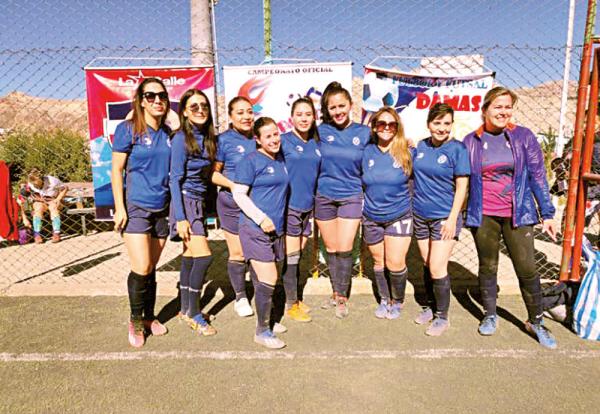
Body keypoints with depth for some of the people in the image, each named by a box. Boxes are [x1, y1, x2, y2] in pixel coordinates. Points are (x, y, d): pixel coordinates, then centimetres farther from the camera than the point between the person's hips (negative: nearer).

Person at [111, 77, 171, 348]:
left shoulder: (168, 133, 8)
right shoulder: (128, 129, -6)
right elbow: (116, 170, -5)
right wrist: (119, 207, -11)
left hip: (161, 209, 4)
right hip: (135, 207, -4)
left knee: (151, 269, 12)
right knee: (141, 268, -9)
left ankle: (149, 317, 28)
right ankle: (135, 320, 15)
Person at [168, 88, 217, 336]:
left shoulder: (208, 137, 8)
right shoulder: (181, 139, -12)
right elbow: (175, 179, -14)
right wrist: (180, 218, -18)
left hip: (199, 202, 7)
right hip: (185, 201, -7)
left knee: (190, 256, 12)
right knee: (203, 256, -12)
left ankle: (186, 309, 24)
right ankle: (193, 313, 4)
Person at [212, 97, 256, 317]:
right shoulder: (224, 139, -6)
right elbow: (213, 173, -6)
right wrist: (233, 185, -20)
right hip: (232, 204, -3)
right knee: (238, 253, 7)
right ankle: (240, 297, 26)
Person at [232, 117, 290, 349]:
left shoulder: (280, 160, 12)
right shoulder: (250, 161, -9)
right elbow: (239, 194, -12)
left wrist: (277, 221, 14)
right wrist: (261, 218, -19)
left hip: (276, 228, 7)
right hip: (255, 228, -7)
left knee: (263, 279, 17)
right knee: (268, 280, -8)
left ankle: (265, 320, 32)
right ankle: (262, 332, 7)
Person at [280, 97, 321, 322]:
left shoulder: (316, 143, 10)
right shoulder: (284, 141, -6)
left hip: (308, 205, 6)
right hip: (289, 205, -5)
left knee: (298, 255, 15)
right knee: (291, 256, 1)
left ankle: (295, 298, 29)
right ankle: (290, 304, 14)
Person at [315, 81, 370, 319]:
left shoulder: (364, 133, -2)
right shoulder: (321, 131, -1)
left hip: (351, 196, -1)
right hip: (324, 196, 1)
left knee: (344, 249, -4)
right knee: (331, 249, 10)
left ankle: (342, 297, 14)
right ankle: (336, 293, 28)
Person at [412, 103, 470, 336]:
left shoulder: (457, 149, -9)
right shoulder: (420, 146, 4)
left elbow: (461, 187, -10)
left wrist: (452, 218, -14)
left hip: (444, 218, -5)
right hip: (420, 215, 5)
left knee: (437, 269, -6)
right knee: (427, 265, 15)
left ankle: (442, 317, 13)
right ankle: (430, 306, 33)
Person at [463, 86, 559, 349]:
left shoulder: (523, 137, 1)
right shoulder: (471, 141, 1)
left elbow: (537, 176, 2)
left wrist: (547, 213, -1)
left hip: (517, 214, 0)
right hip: (483, 215, 0)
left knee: (527, 269, 1)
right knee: (487, 267, 11)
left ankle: (536, 321, 22)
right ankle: (490, 316, 30)